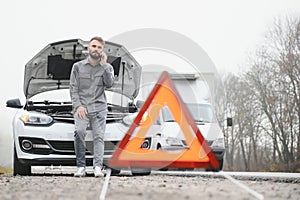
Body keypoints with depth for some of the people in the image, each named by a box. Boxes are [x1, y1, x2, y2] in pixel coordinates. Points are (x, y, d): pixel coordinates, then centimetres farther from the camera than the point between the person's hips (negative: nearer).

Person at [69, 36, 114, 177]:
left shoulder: (107, 67, 15)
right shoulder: (78, 66, 13)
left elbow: (109, 84, -3)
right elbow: (73, 88, 8)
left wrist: (104, 65, -5)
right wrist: (78, 105, -6)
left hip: (99, 108, 1)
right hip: (82, 107, -1)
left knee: (99, 137, -11)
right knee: (79, 131, -23)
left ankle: (98, 167, -16)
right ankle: (81, 167, -19)